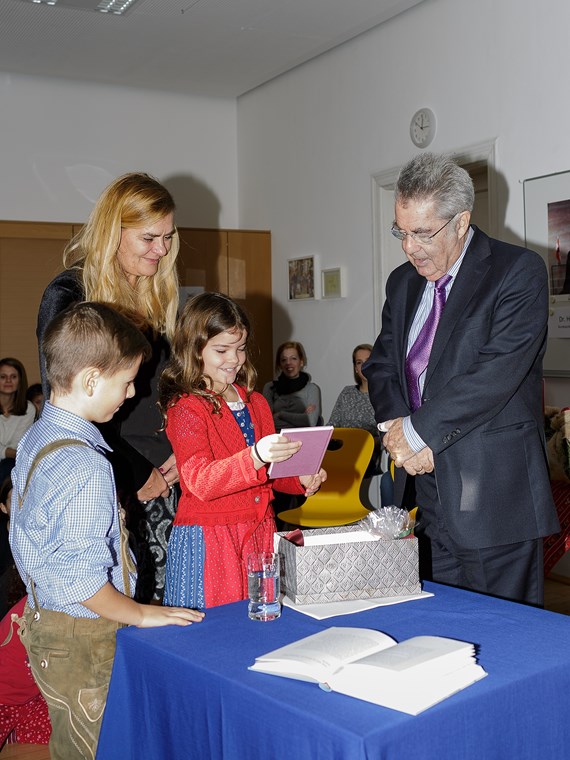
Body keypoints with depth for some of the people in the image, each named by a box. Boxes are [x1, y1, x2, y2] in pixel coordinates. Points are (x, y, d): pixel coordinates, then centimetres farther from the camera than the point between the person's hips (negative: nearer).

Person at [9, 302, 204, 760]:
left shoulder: (36, 438, 3)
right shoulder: (85, 466, -27)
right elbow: (82, 576, -27)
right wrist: (139, 614, -13)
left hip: (43, 617, 9)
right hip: (82, 639, -9)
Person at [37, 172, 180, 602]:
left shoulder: (161, 296, 12)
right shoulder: (68, 296, -8)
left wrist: (182, 451, 3)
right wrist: (132, 478, -11)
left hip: (164, 479, 6)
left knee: (163, 602, 5)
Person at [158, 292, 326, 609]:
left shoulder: (255, 403, 15)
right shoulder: (185, 408, -8)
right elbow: (200, 481, -21)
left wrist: (301, 479, 4)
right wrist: (255, 457, -36)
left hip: (260, 534, 6)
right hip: (208, 542, -6)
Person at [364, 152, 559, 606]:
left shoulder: (519, 272, -8)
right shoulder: (403, 283, 14)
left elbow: (497, 373, -18)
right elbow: (382, 365, 13)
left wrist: (418, 431, -14)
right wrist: (398, 430, -7)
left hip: (495, 496, -6)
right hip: (425, 490, 6)